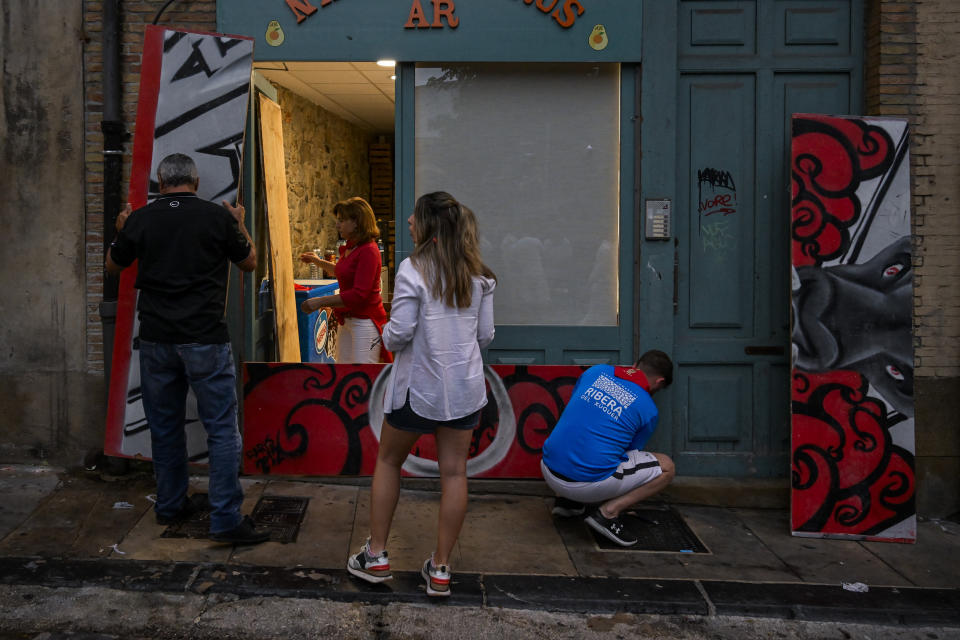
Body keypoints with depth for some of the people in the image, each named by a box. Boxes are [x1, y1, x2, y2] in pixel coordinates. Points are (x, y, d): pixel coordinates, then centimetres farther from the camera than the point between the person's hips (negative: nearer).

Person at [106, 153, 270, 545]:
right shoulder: (218, 217, -6)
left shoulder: (140, 220, 1)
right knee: (222, 430, 1)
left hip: (156, 339, 4)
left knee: (165, 427, 17)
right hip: (205, 340, -3)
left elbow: (113, 266, 17)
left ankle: (170, 506, 29)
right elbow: (249, 263, 9)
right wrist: (240, 226, 24)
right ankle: (226, 519, -1)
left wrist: (121, 231, 34)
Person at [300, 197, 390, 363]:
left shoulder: (368, 251, -19)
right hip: (347, 321, 9)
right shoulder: (349, 248, 9)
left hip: (365, 322, -9)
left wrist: (321, 301, -22)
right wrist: (318, 261, 27)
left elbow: (359, 294, -25)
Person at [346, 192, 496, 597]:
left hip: (418, 385, -4)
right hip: (465, 386, 4)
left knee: (388, 461, 16)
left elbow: (399, 332, -15)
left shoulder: (414, 269, -13)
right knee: (454, 472, 8)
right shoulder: (479, 274, 3)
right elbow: (486, 334, 5)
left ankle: (376, 556, 22)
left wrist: (386, 337, 7)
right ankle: (440, 568, 16)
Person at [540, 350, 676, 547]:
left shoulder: (597, 370, 10)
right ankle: (608, 511, -4)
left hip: (549, 472, 6)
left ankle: (566, 500, 19)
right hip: (589, 484, -5)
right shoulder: (648, 409, 0)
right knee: (666, 467, 9)